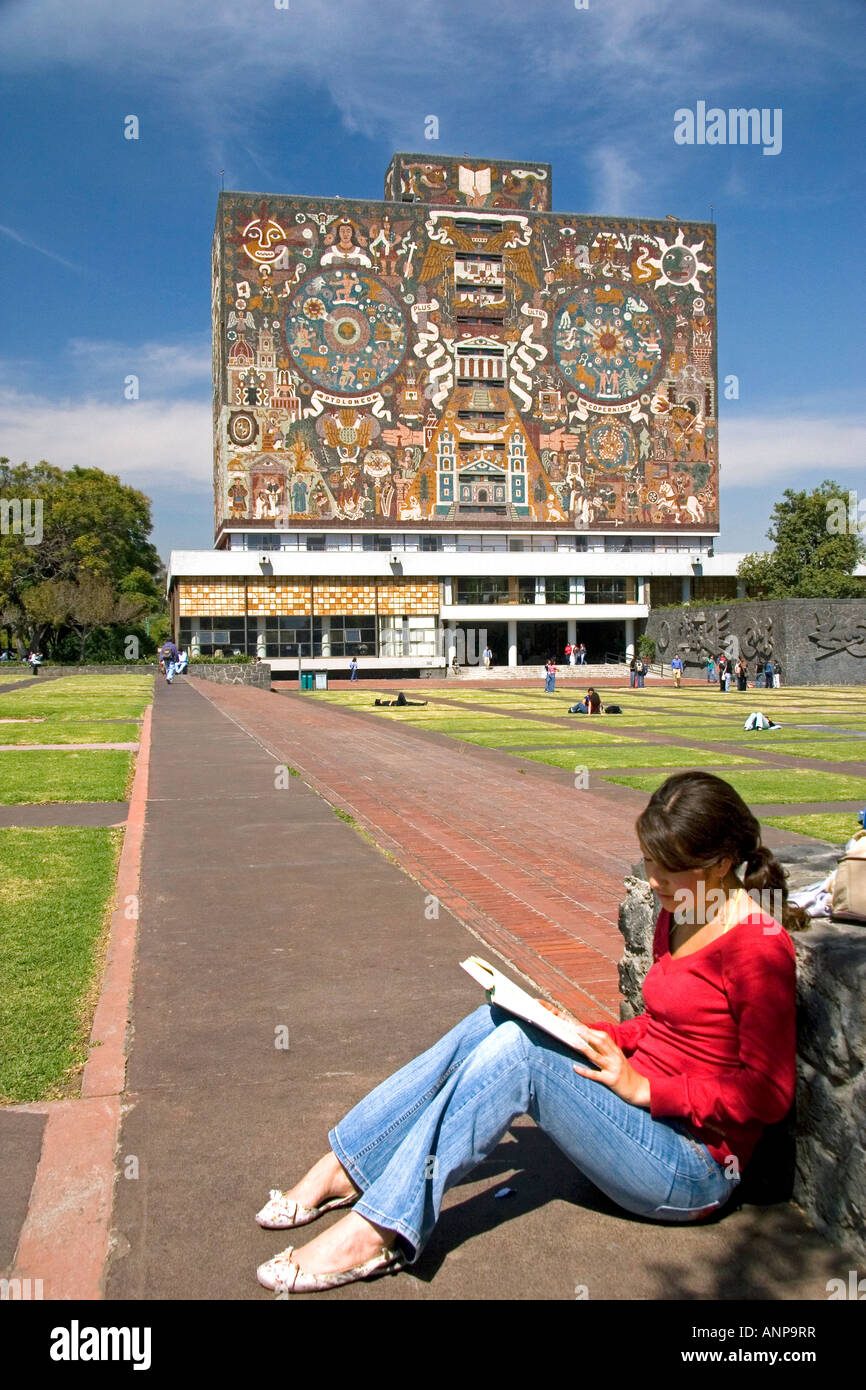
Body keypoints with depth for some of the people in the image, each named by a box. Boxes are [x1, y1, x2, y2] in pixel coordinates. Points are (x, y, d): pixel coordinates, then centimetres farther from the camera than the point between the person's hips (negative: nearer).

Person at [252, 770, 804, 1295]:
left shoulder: (759, 947, -19)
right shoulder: (675, 916, 8)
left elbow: (769, 1093, -19)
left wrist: (644, 1087, -20)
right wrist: (583, 1034, 1)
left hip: (694, 1170, -8)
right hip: (643, 1114, 8)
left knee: (520, 1048, -25)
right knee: (495, 1020, -10)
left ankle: (379, 1232, -21)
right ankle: (342, 1169, -7)